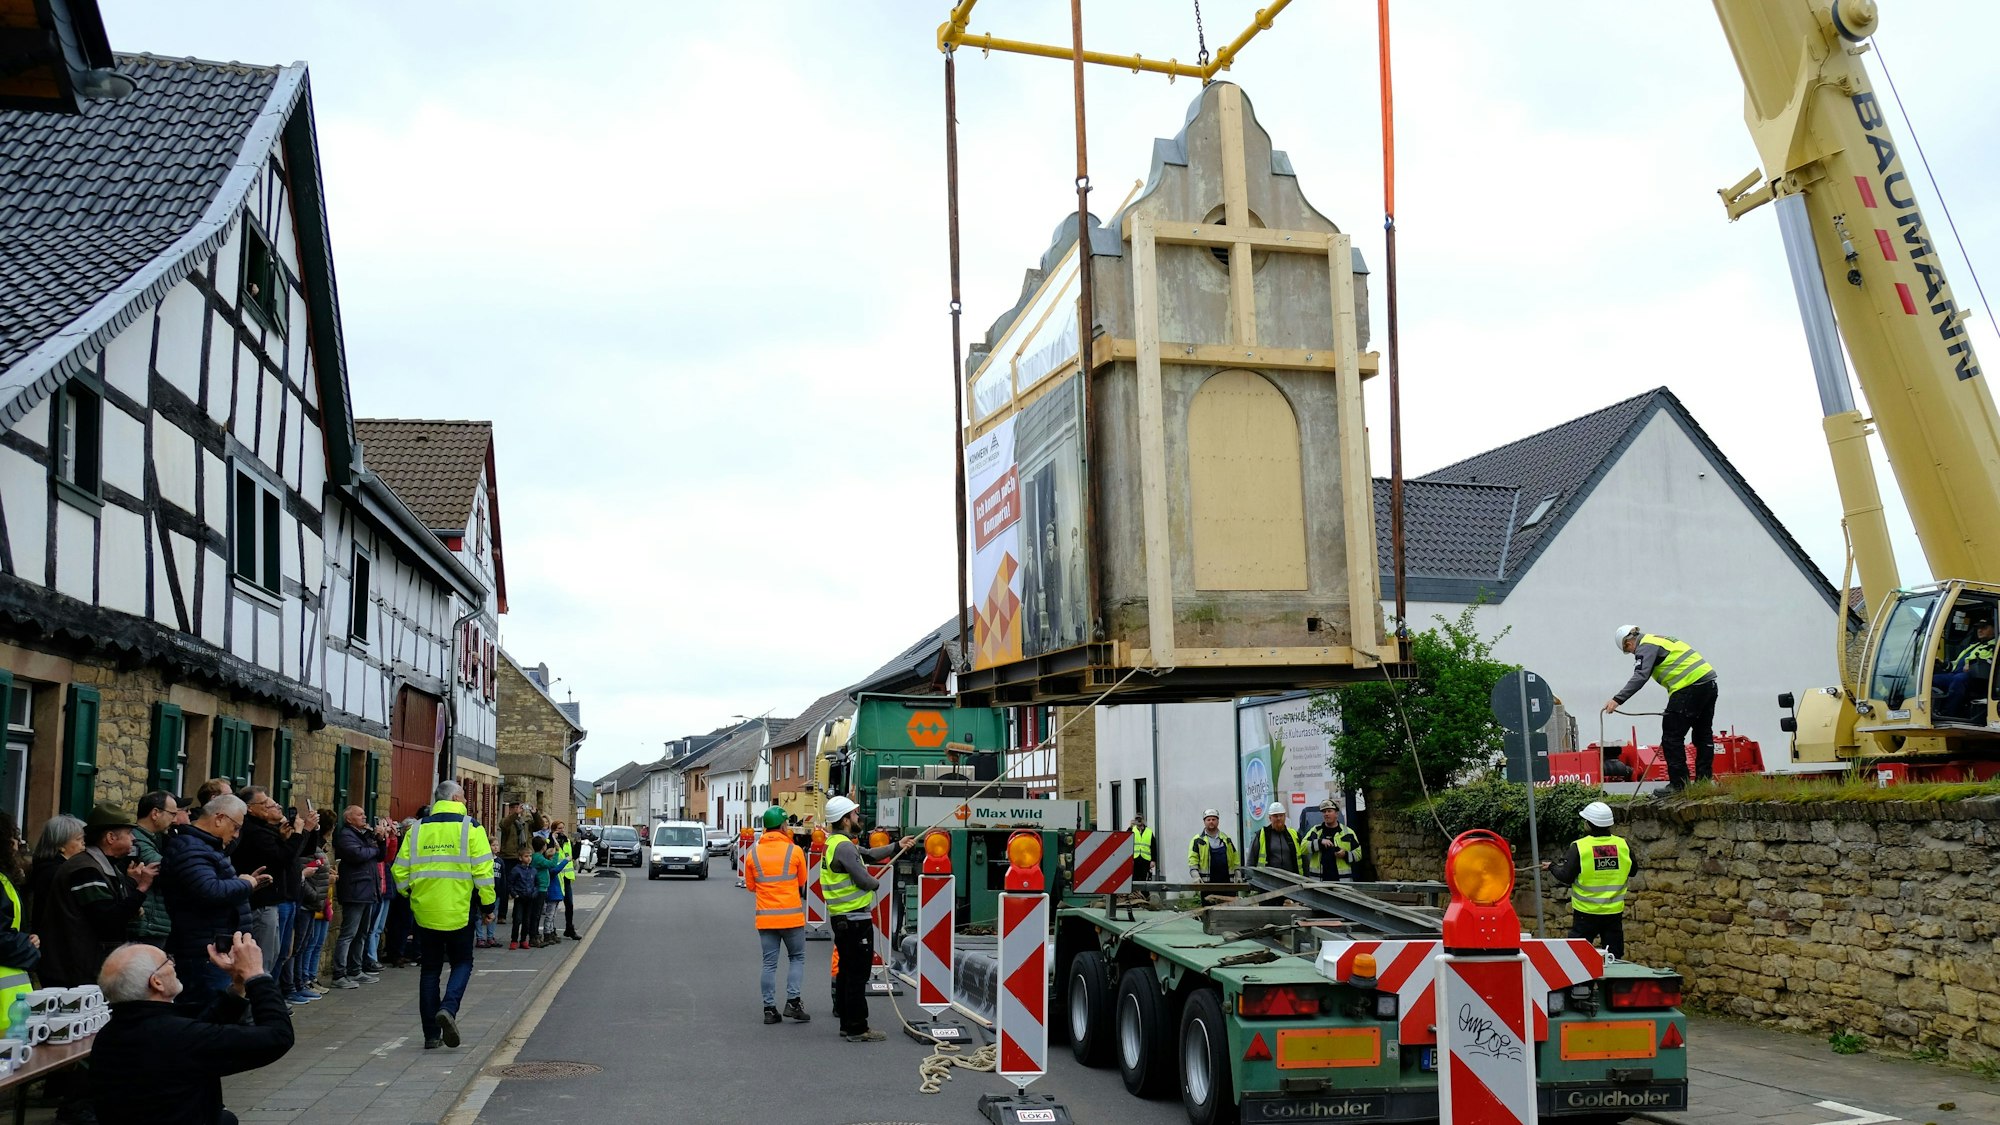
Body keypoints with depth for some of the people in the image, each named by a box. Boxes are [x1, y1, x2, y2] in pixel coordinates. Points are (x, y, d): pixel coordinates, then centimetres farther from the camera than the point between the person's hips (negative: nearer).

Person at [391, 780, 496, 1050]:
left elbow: (400, 870, 5)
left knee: (430, 969, 12)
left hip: (425, 913, 3)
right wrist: (487, 904, 0)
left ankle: (431, 1035, 13)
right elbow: (483, 869, -10)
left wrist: (409, 895, 22)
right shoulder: (470, 828, -6)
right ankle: (448, 1008, -13)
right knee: (462, 963, 13)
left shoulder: (417, 830, 4)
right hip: (459, 912, -3)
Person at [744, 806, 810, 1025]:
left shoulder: (753, 854, 0)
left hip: (765, 917, 2)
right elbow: (802, 883, 6)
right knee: (797, 958, 13)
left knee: (769, 963, 9)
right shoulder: (795, 851, -7)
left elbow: (751, 886, 10)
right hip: (792, 915, -2)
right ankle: (793, 1001, 2)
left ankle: (769, 1008, 9)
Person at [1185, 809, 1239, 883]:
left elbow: (1235, 858, 16)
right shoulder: (1198, 840, 3)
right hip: (1206, 882, -3)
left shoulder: (1226, 839, 15)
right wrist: (1196, 876, -17)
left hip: (1225, 881, 4)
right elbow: (1192, 859, -4)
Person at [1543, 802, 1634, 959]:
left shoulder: (1579, 847, -15)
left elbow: (1565, 878, -10)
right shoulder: (1623, 845, -4)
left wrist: (1552, 866, 8)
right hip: (1614, 912, 3)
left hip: (1586, 912, -3)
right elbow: (1631, 874, 11)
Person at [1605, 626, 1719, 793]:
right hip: (1709, 680, 10)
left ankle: (1678, 784, -3)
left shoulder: (1646, 647, -3)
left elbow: (1640, 677, -18)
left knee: (1672, 737, -3)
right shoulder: (1660, 640, 25)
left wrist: (1617, 700, -25)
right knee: (1704, 734, 17)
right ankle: (1704, 781, 23)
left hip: (1689, 686, -10)